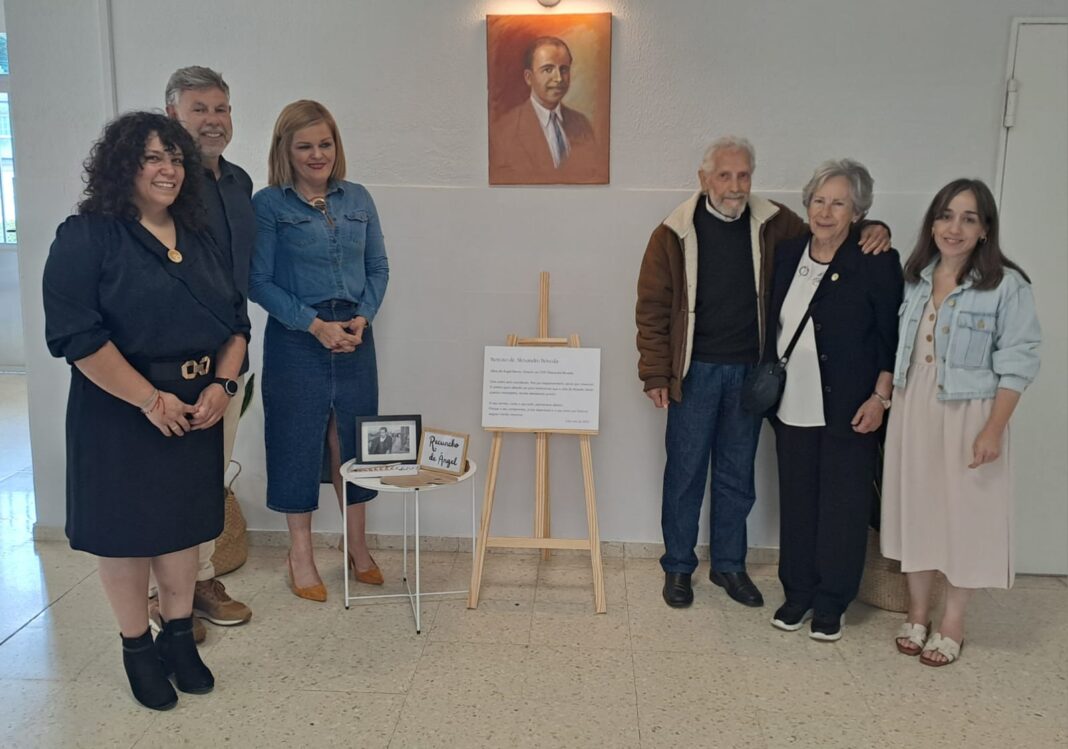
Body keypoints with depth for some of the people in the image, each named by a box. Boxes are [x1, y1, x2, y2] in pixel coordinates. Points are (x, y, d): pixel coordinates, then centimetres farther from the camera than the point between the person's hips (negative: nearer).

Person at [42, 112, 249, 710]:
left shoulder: (199, 240, 10)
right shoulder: (87, 238, -9)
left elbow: (236, 321, 10)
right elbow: (77, 335, -17)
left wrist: (221, 385, -6)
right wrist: (150, 400, -19)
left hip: (197, 409, 6)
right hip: (121, 414, -5)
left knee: (185, 523, 13)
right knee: (126, 529, 6)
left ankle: (180, 638, 30)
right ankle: (137, 648, 24)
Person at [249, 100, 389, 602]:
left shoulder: (358, 199, 8)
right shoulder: (269, 204, -4)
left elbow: (378, 268, 10)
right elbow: (259, 281, -8)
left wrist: (363, 317, -6)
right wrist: (315, 324, -14)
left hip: (354, 337, 4)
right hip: (295, 340, -3)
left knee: (354, 441, 10)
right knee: (298, 443, 5)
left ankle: (357, 546, 26)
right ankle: (300, 555, 20)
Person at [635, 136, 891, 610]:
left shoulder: (774, 225, 0)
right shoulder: (675, 233, -7)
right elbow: (652, 308, -5)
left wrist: (872, 231, -9)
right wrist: (655, 374, -8)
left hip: (750, 371, 3)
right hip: (695, 371, -3)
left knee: (737, 475, 14)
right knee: (685, 472, 7)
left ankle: (729, 565, 30)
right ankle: (678, 567, 23)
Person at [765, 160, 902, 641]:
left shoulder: (877, 262, -8)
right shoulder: (788, 254, 6)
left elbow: (893, 336, -7)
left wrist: (880, 397, -12)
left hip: (850, 411, -4)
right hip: (793, 407, 4)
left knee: (843, 506, 6)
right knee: (796, 503, 12)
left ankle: (831, 604, 20)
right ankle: (797, 593, 27)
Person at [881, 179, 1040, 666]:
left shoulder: (1007, 286, -10)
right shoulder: (914, 278, 4)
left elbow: (1018, 363, -11)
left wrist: (994, 428, -16)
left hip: (968, 416, -4)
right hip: (913, 412, 5)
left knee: (963, 515, 5)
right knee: (916, 509, 12)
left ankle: (951, 626, 22)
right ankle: (917, 614, 28)